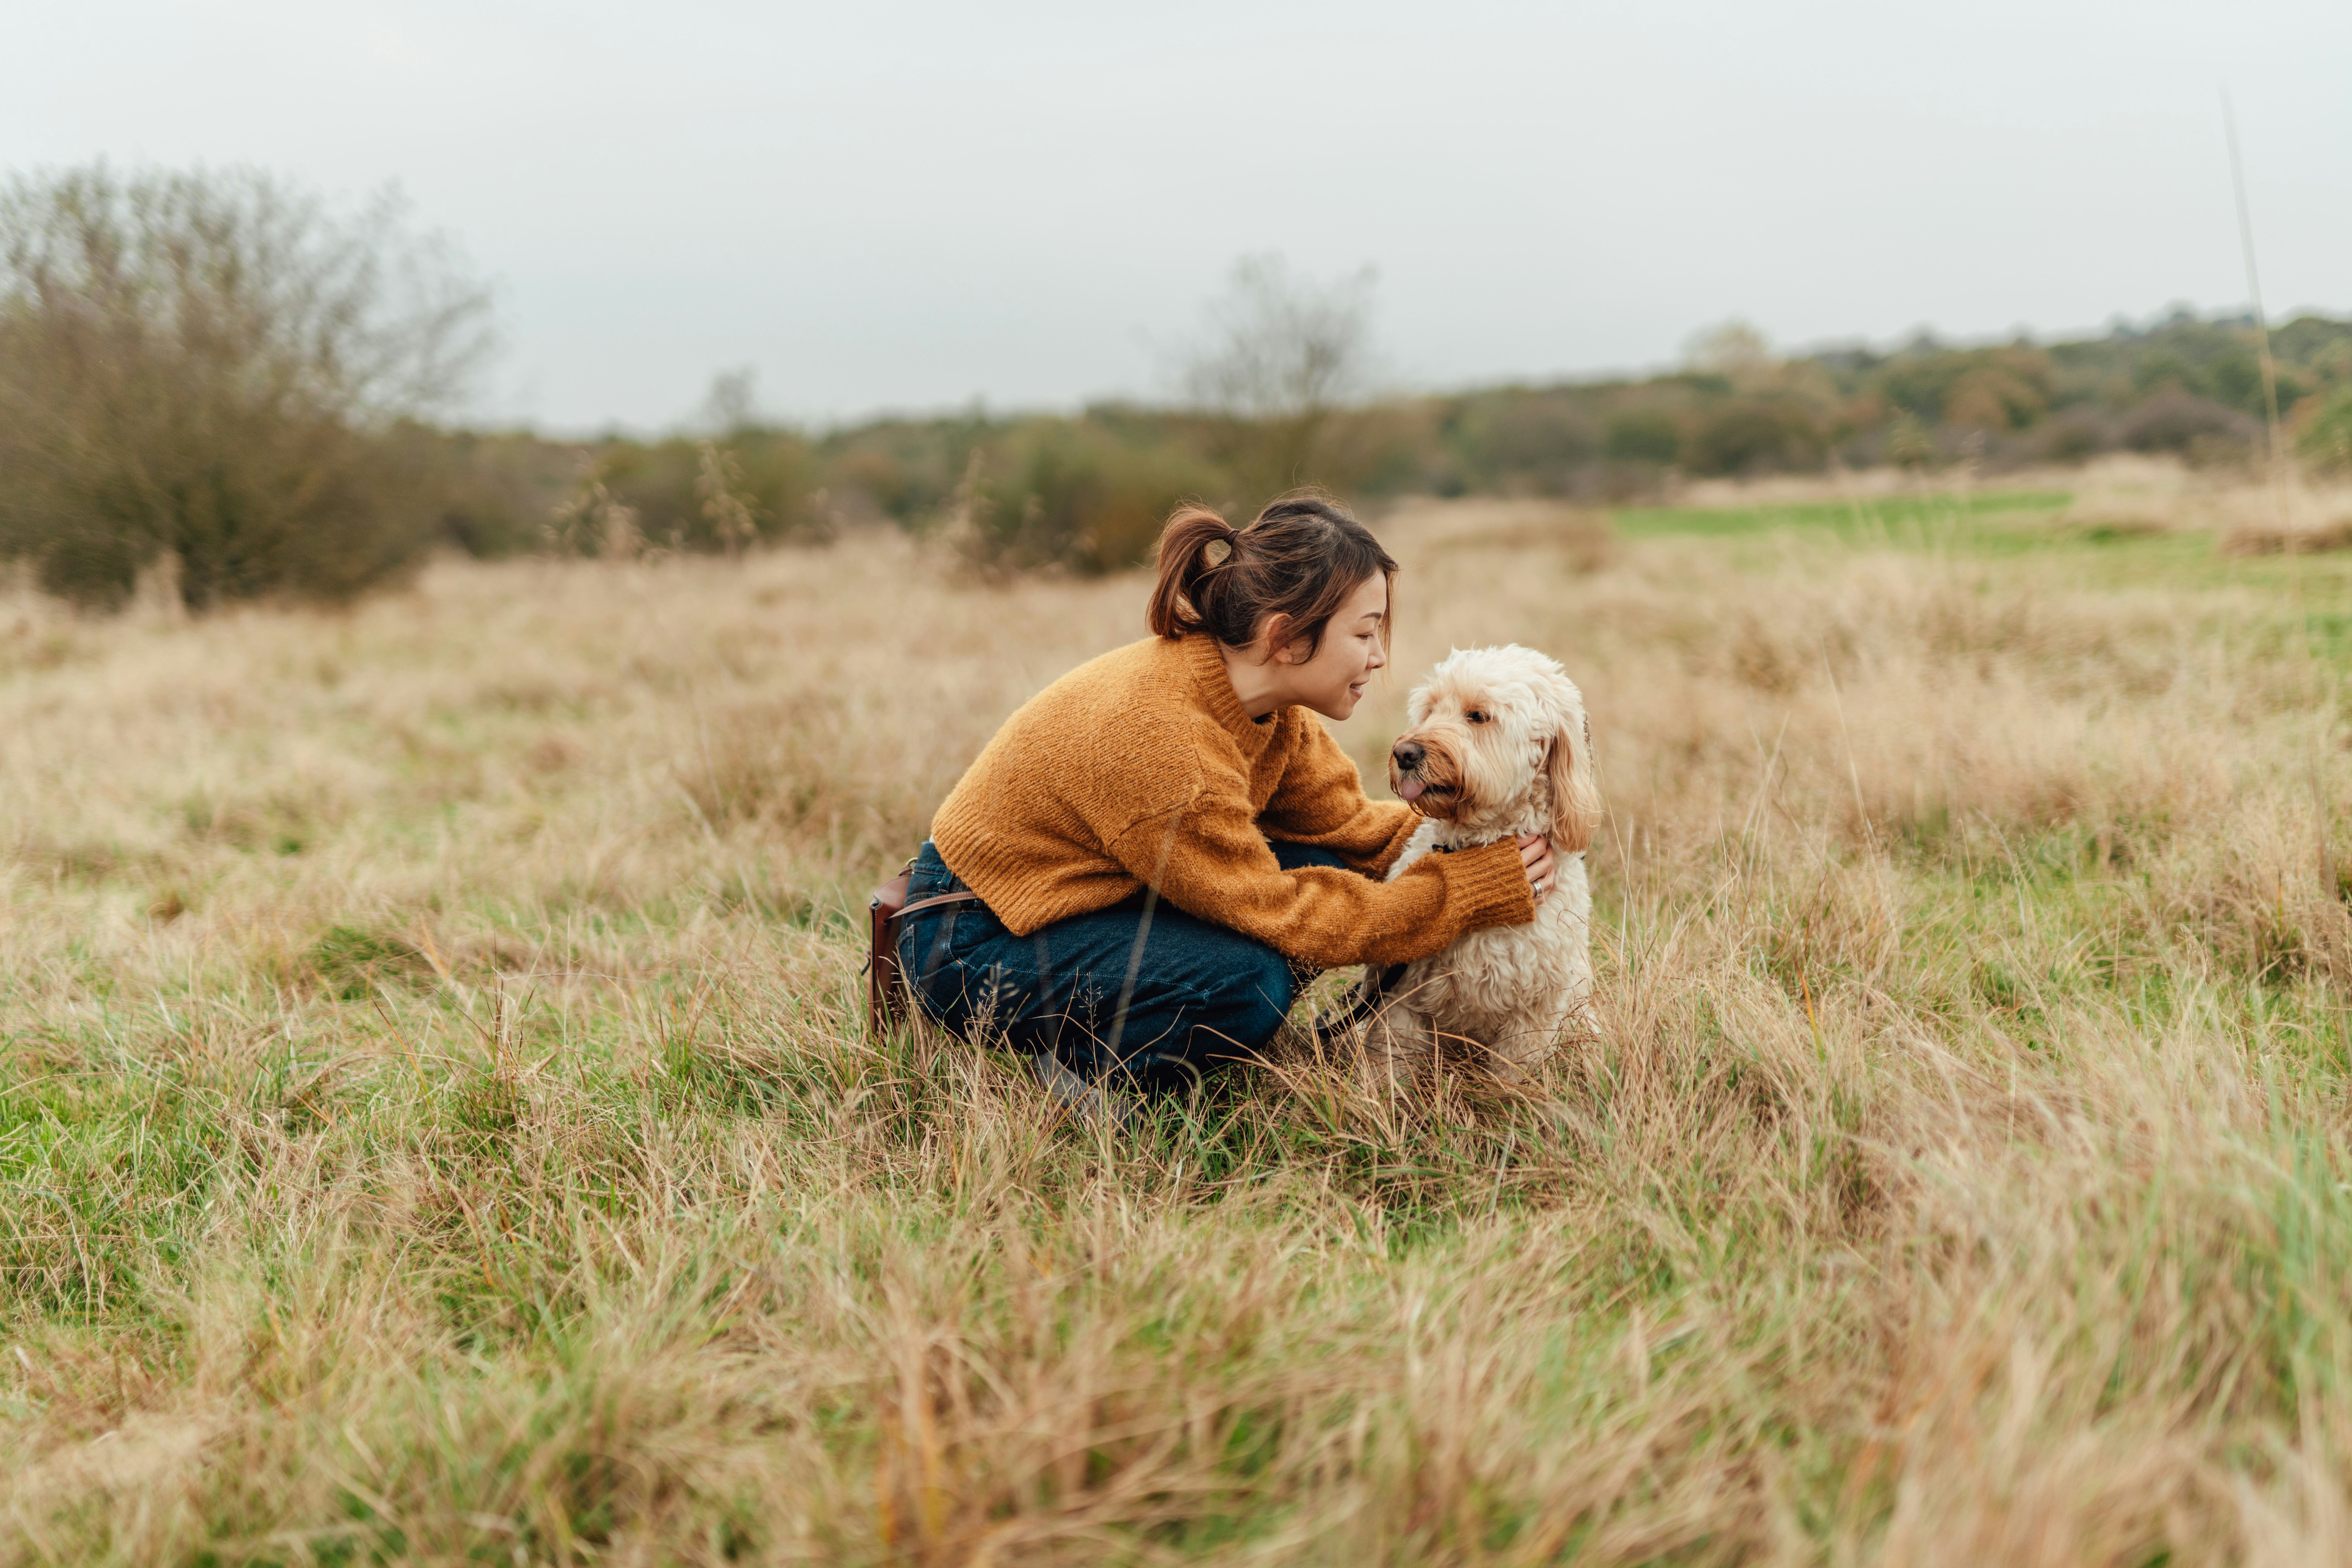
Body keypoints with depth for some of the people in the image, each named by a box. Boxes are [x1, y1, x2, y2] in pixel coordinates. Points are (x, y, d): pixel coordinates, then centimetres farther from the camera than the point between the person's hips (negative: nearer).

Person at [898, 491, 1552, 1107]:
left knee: (1324, 871, -6)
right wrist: (1473, 889, -24)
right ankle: (1083, 1064, -4)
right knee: (1248, 980, -29)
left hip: (1084, 898, 10)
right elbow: (1276, 914, -25)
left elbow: (1345, 823, 1)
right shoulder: (1157, 733, -32)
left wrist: (1471, 837, -12)